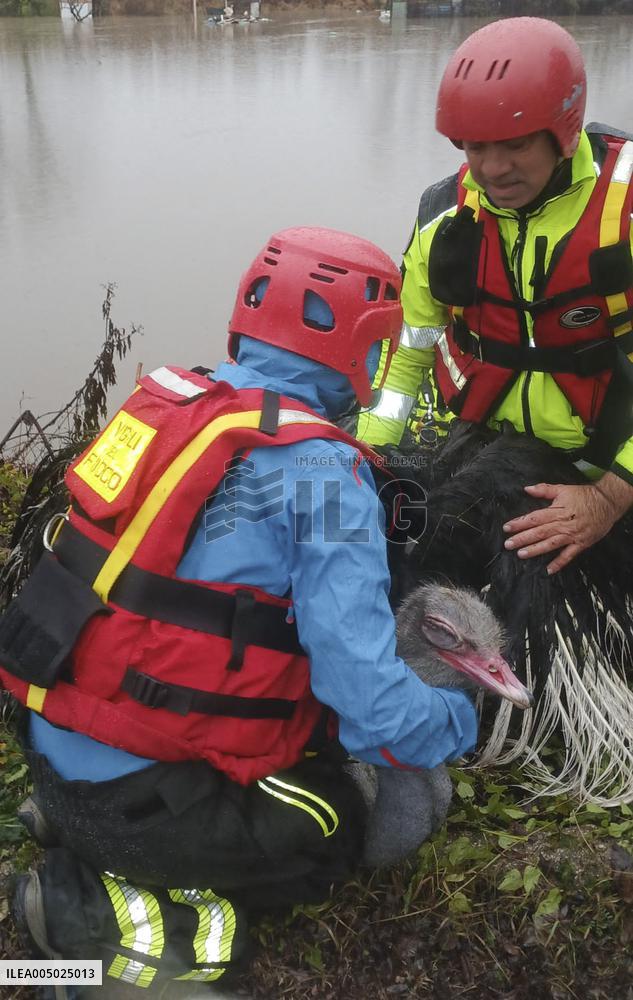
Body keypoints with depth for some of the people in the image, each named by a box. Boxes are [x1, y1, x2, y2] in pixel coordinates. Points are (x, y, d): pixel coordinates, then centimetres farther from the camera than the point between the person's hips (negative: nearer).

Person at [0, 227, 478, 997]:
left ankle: (80, 817, 14)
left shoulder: (171, 401, 1)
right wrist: (462, 720, 1)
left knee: (314, 748, 24)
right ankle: (101, 903, 3)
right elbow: (373, 710, -22)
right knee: (335, 833, 17)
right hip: (134, 793, -7)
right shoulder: (321, 469, -21)